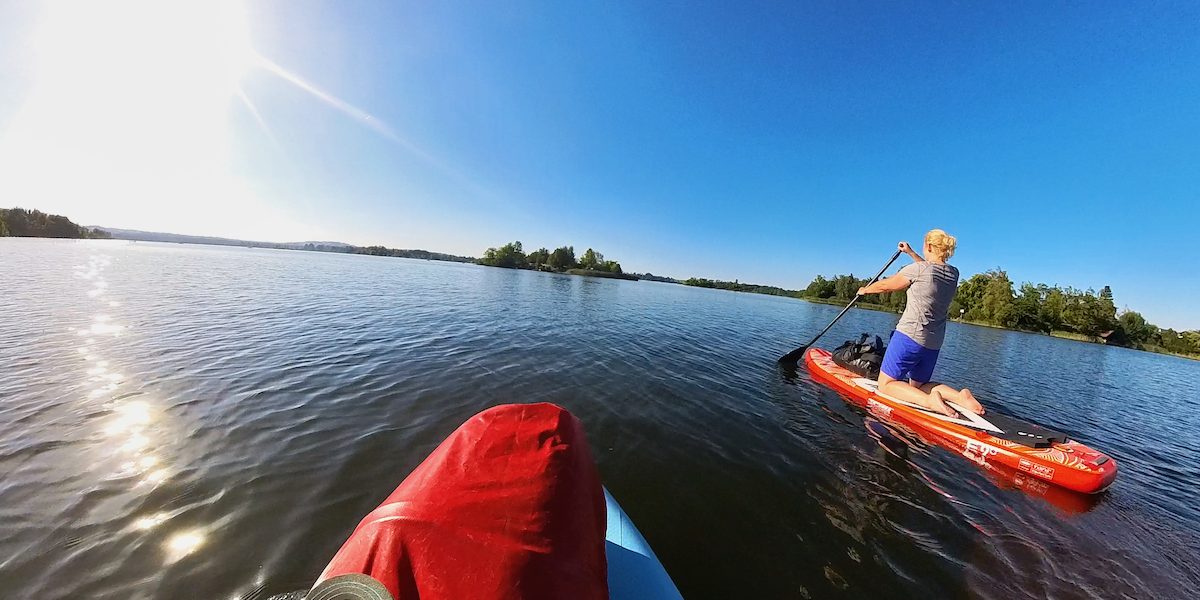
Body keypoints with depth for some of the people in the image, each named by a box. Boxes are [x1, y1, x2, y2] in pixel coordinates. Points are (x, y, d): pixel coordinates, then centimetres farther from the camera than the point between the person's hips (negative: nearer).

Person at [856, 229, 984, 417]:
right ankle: (959, 396, -3)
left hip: (909, 337, -8)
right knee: (917, 385, 22)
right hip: (934, 344, 8)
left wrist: (865, 290, 17)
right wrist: (911, 253, 34)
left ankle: (930, 400, -22)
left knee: (886, 384, -1)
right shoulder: (953, 274, 8)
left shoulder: (917, 269, -14)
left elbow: (885, 285, -2)